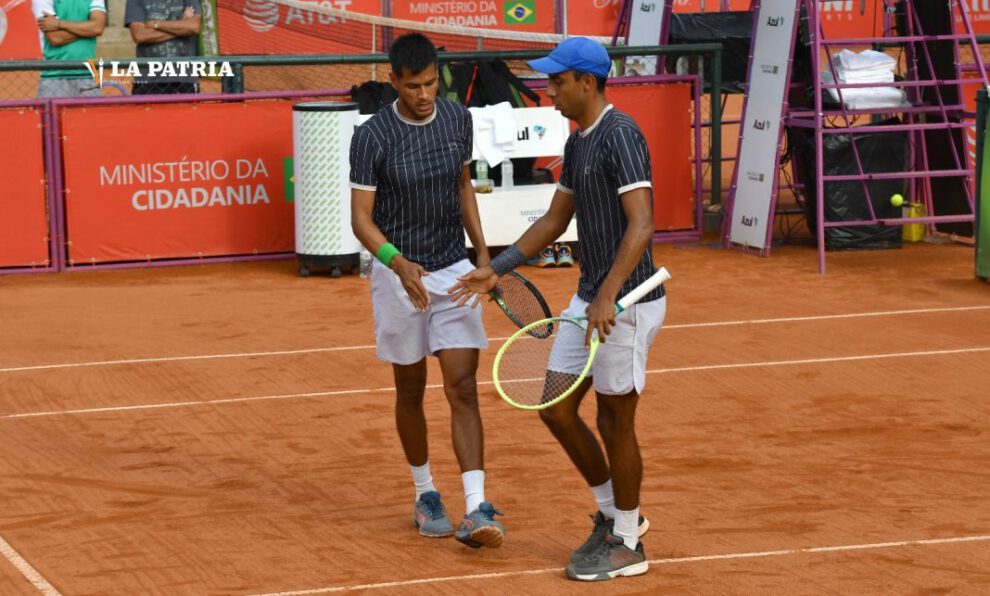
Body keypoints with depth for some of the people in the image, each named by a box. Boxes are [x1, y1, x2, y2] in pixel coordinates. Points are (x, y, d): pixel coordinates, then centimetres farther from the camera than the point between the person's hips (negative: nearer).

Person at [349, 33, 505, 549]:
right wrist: (399, 263, -32)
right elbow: (361, 219, -15)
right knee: (411, 390, 11)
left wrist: (483, 253, 11)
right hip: (399, 275, -2)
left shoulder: (458, 119, -2)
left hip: (454, 272, 2)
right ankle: (425, 495, 30)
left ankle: (475, 511, -13)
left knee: (463, 389, -8)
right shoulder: (372, 137, -15)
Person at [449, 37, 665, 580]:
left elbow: (641, 224, -25)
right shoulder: (577, 142, 12)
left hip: (626, 302, -9)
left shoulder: (619, 135, -17)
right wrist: (497, 269, 16)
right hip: (589, 297, 9)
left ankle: (627, 543, 16)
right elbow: (555, 220, 21)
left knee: (615, 420, 2)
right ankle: (613, 512, 29)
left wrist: (608, 296, -33)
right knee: (556, 409, 12)